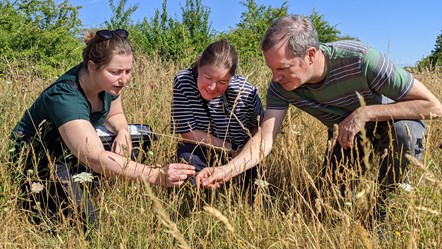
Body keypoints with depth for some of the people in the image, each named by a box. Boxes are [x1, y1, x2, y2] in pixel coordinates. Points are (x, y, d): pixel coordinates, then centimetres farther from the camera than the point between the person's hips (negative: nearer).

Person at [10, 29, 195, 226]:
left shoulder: (109, 82, -13)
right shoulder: (65, 98, -36)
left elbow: (114, 115, 8)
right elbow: (97, 159, -46)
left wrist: (123, 131, -17)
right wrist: (157, 176, -56)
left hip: (72, 156, 8)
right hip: (35, 164, -8)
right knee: (83, 222, -27)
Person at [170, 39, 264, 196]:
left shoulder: (246, 92, -19)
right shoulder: (183, 82, -20)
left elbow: (258, 126, 0)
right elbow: (187, 131, -18)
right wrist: (228, 147, -20)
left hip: (239, 157, 1)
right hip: (201, 153, 0)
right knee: (185, 154, -31)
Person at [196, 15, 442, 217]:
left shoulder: (360, 60, -37)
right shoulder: (281, 86, -24)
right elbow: (265, 138, -30)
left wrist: (365, 112, -40)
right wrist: (228, 169, -47)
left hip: (389, 119, -3)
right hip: (344, 134, 4)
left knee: (404, 133, -37)